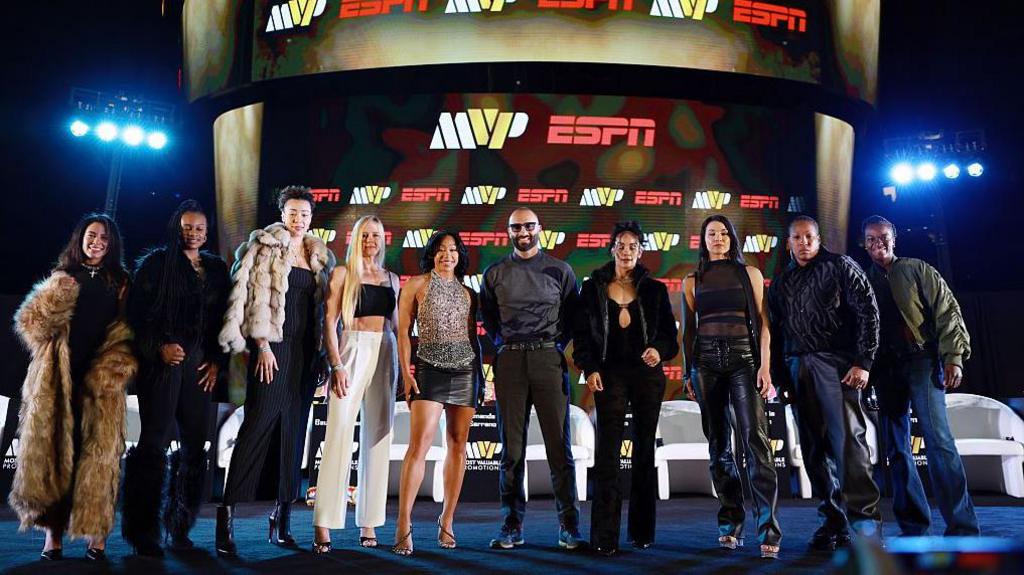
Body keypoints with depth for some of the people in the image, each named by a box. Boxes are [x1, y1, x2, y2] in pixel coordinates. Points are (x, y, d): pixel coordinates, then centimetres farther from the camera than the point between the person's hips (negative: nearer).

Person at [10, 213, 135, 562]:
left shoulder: (120, 284, 14)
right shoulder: (63, 279, 16)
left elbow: (127, 334, 6)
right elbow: (30, 321, 7)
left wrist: (112, 367, -9)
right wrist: (59, 295, -9)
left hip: (100, 382, -1)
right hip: (58, 379, 1)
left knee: (97, 455, -4)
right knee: (54, 451, -1)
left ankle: (96, 532, 0)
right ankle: (53, 531, 5)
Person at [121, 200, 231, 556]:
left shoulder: (217, 269, 16)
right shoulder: (157, 263, 5)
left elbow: (225, 318, 14)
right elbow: (137, 311, -2)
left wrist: (217, 360, 4)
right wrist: (159, 347, -13)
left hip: (200, 364, 4)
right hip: (163, 361, -4)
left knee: (195, 443, 3)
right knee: (155, 441, -6)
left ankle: (179, 527, 13)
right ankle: (143, 531, 3)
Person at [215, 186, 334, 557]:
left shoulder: (319, 256, 16)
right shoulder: (264, 246, 1)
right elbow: (255, 297, -6)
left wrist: (320, 353, 10)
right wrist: (262, 345, -13)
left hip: (305, 353, 5)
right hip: (273, 346, -5)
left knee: (294, 431, 5)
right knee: (259, 424, -12)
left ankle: (282, 518, 11)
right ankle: (227, 513, -9)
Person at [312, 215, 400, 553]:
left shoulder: (391, 278, 16)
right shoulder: (343, 273, 5)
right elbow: (330, 322, -2)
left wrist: (402, 363, 10)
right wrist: (336, 365, -12)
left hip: (384, 354, 4)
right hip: (352, 350, -4)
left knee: (378, 437, 3)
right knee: (339, 434, -11)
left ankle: (369, 521, 10)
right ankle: (324, 524, -9)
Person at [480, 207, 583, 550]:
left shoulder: (559, 270, 7)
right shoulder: (495, 273, 11)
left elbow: (573, 313, 13)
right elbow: (487, 315, 21)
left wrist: (557, 344, 3)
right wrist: (503, 343, 10)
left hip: (549, 357, -1)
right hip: (509, 360, 1)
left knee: (558, 444, -2)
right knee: (512, 446, 3)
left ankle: (569, 526, 6)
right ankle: (512, 526, 9)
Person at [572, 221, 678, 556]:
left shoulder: (655, 290, 7)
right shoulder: (593, 288, 6)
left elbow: (670, 333, 7)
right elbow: (581, 333, 4)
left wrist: (660, 350, -14)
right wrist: (589, 369, -7)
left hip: (648, 374, 2)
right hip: (609, 375, -1)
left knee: (644, 450, 7)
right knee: (608, 452, -8)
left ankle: (641, 531, 18)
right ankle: (605, 537, -7)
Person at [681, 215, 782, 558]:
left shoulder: (750, 274, 8)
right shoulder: (692, 282, 13)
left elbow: (762, 322, 3)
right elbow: (688, 331, 13)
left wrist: (765, 366, -7)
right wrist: (688, 374, 8)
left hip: (743, 358, -2)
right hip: (706, 362, 2)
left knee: (755, 439, -14)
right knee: (718, 445, 5)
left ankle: (768, 530, -15)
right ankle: (730, 526, 13)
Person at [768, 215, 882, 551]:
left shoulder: (840, 267, 5)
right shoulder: (781, 283, 19)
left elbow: (867, 312, -3)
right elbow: (776, 332, 18)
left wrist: (863, 362, -11)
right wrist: (780, 378, 12)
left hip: (834, 362, -5)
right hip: (797, 368, 5)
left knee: (847, 439, -13)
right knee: (815, 448, 5)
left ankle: (865, 519, -8)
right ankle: (833, 523, 12)